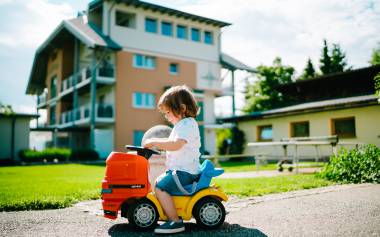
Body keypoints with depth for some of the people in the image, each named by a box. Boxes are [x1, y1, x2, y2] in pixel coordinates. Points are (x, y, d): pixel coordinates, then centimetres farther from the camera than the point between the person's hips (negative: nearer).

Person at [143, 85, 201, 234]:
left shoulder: (188, 124, -17)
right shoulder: (182, 124, 19)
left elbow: (175, 145, -30)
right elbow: (171, 142, 26)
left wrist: (154, 142, -22)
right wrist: (155, 142, 13)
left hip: (184, 171, -11)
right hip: (180, 169, 11)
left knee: (160, 188, -22)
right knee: (158, 182, 23)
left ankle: (176, 222, -18)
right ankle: (168, 212, 31)